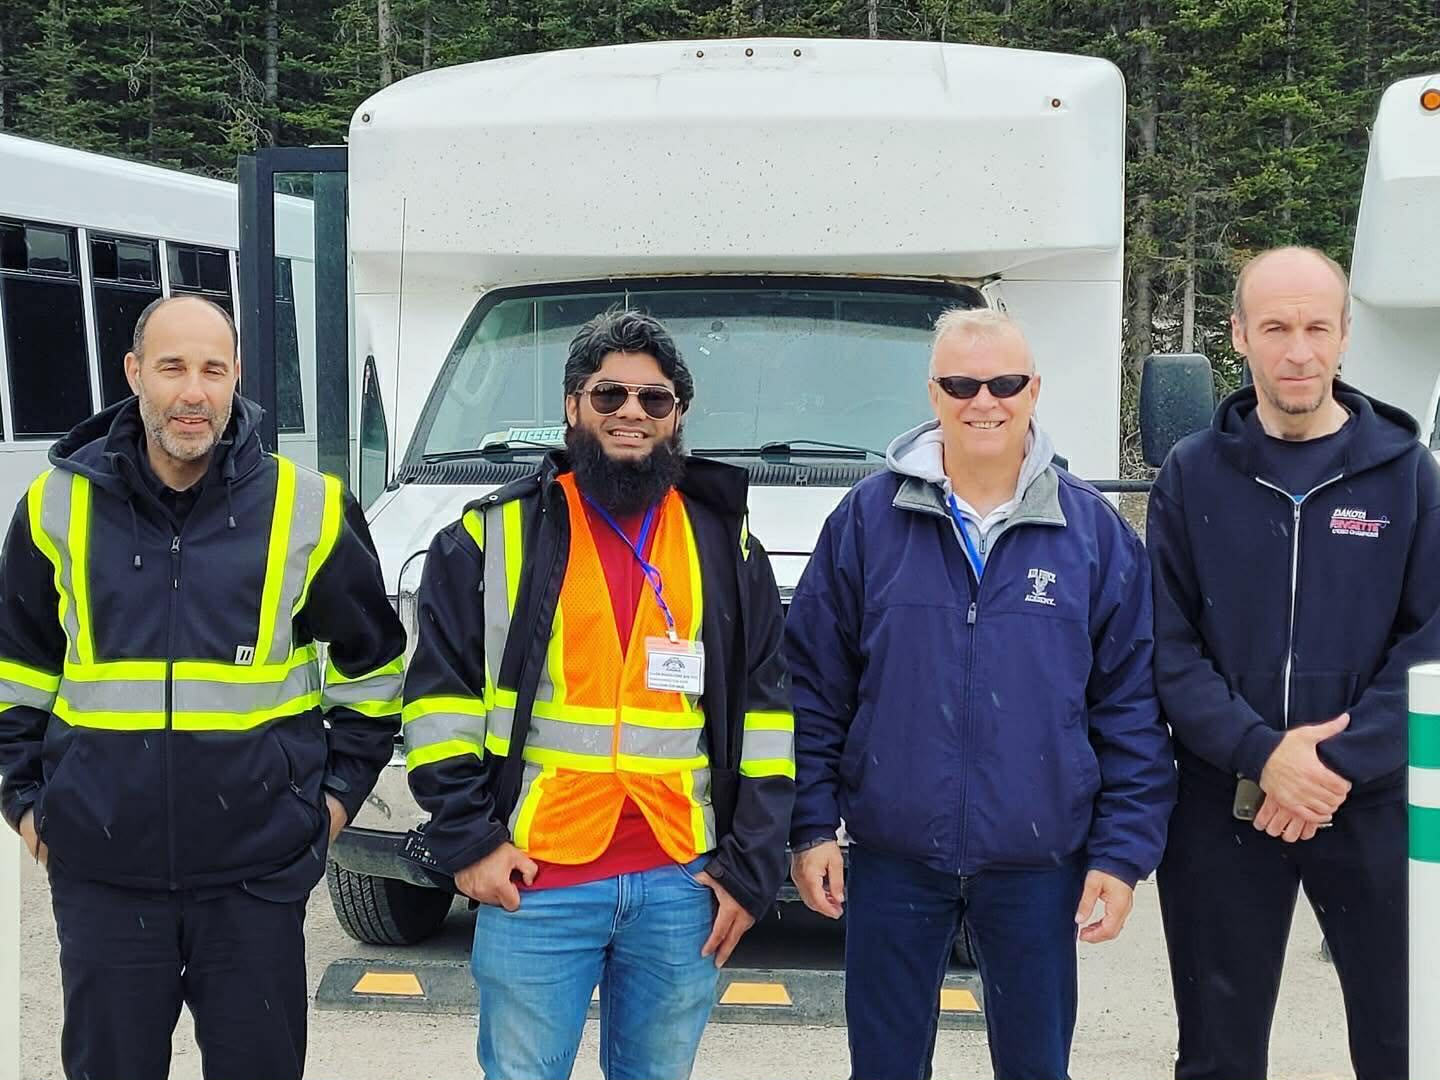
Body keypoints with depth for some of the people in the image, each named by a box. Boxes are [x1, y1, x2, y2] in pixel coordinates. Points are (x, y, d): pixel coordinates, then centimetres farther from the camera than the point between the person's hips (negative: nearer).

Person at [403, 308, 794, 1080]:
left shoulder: (727, 546, 10)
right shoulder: (495, 535, 3)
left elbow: (767, 716, 9)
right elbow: (439, 696, 2)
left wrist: (751, 869, 3)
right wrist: (466, 840, -6)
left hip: (683, 885, 2)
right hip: (533, 882, -2)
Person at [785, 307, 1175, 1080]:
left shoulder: (1093, 531, 0)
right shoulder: (867, 519, -2)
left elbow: (1131, 706, 1)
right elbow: (814, 687, 1)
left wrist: (1123, 850, -4)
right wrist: (811, 826, -3)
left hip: (1039, 867, 0)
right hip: (891, 862, 0)